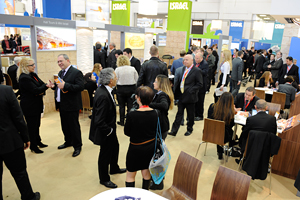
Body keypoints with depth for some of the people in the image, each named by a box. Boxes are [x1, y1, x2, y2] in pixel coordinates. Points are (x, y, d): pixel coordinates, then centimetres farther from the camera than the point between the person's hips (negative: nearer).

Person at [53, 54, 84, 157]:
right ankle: (68, 142, 37)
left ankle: (77, 146, 14)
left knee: (74, 126, 0)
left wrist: (65, 85, -28)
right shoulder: (60, 73, 15)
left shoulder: (76, 72, -13)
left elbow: (81, 87, -24)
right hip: (62, 105, 9)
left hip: (71, 105, -8)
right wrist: (54, 85, 5)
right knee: (64, 125, 19)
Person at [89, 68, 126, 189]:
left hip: (109, 128, 10)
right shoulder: (103, 96, -34)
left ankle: (114, 168, 53)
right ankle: (104, 179, 35)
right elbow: (99, 121, -34)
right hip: (105, 132, -10)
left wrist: (112, 128, 11)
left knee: (115, 147, 28)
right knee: (105, 154, 11)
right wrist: (109, 131, -20)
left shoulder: (103, 89, -4)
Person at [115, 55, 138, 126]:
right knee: (130, 106, 7)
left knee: (121, 106, 8)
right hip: (131, 89, 2)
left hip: (121, 89, -1)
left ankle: (122, 121, 17)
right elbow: (137, 79, 3)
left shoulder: (117, 69, -7)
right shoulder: (132, 69, -1)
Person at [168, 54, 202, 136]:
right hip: (181, 96, 5)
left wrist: (191, 90, -18)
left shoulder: (197, 71, -9)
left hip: (190, 96, -5)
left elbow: (200, 84, -10)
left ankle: (189, 129, 29)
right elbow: (178, 81, 14)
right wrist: (176, 92, 4)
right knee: (179, 114, 8)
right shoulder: (182, 69, 9)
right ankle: (174, 131, 11)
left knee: (190, 114, 11)